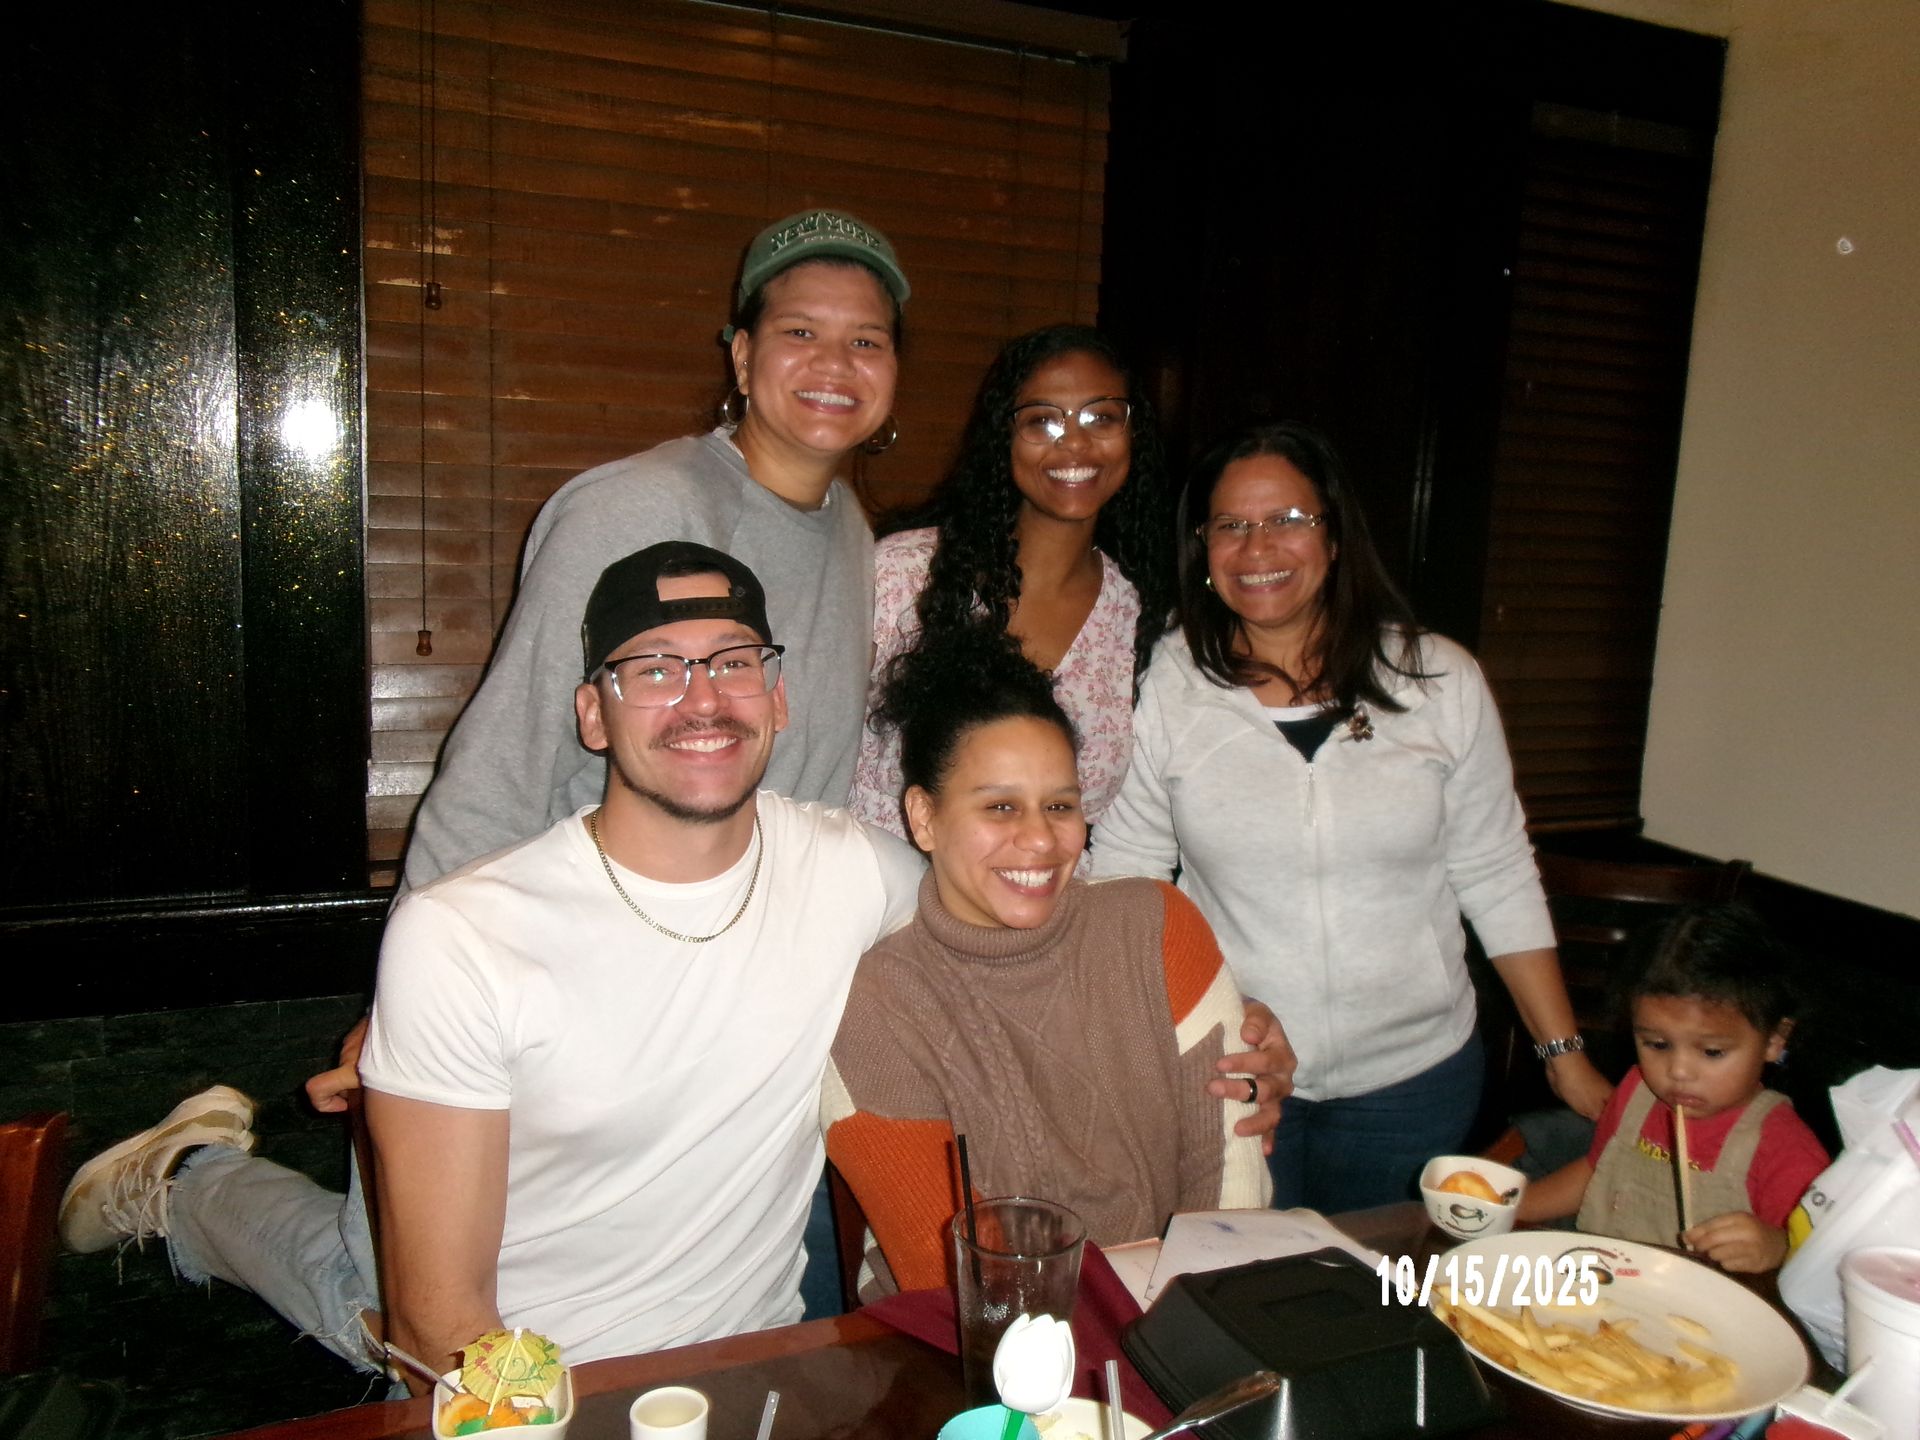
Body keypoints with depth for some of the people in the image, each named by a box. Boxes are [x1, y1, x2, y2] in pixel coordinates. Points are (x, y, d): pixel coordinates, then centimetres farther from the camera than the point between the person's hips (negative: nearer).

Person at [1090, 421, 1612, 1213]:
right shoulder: (1164, 682, -7)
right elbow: (1124, 876, -3)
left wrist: (1564, 1054, 3)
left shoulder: (1441, 680, -4)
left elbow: (1498, 880, 2)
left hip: (1413, 1074, 1)